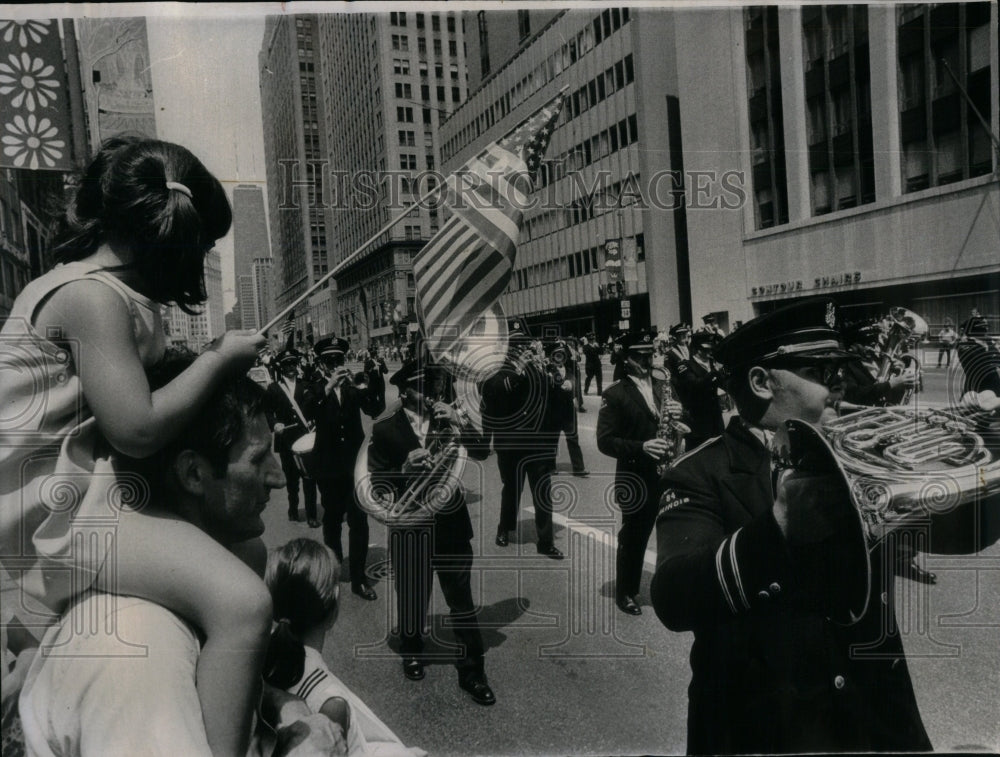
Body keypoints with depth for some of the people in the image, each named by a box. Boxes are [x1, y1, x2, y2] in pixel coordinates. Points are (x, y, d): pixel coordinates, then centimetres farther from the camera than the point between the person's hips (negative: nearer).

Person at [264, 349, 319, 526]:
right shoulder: (273, 388, 7)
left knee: (309, 477, -5)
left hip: (306, 438, 0)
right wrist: (274, 424, -12)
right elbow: (267, 411, 5)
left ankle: (311, 515, 1)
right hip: (286, 440, 0)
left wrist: (312, 422, -9)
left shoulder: (306, 386, 10)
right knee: (291, 477, 10)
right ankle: (293, 509, 28)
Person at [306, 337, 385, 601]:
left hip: (355, 462, 1)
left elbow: (376, 411, -9)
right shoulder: (316, 390, 0)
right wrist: (328, 387, -35)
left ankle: (358, 578, 3)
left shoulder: (353, 387, 4)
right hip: (329, 465, -1)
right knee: (332, 519, 12)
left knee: (359, 521, -3)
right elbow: (307, 410, -22)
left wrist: (366, 387, -26)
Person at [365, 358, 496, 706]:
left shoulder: (447, 418, 1)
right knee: (412, 599, 15)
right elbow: (377, 484, -7)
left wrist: (461, 422, -20)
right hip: (410, 527, -1)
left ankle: (472, 671, 19)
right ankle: (412, 652, 42)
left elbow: (482, 452, -6)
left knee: (462, 601, 6)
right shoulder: (385, 430, -7)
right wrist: (406, 467, -24)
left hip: (450, 523, 2)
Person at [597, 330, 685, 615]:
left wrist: (682, 413, -11)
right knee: (633, 538, 7)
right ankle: (625, 593, 25)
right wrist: (641, 447, -26)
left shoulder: (664, 387, 11)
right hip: (637, 477, -4)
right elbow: (605, 441, -12)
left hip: (669, 472, 4)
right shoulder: (615, 394, -6)